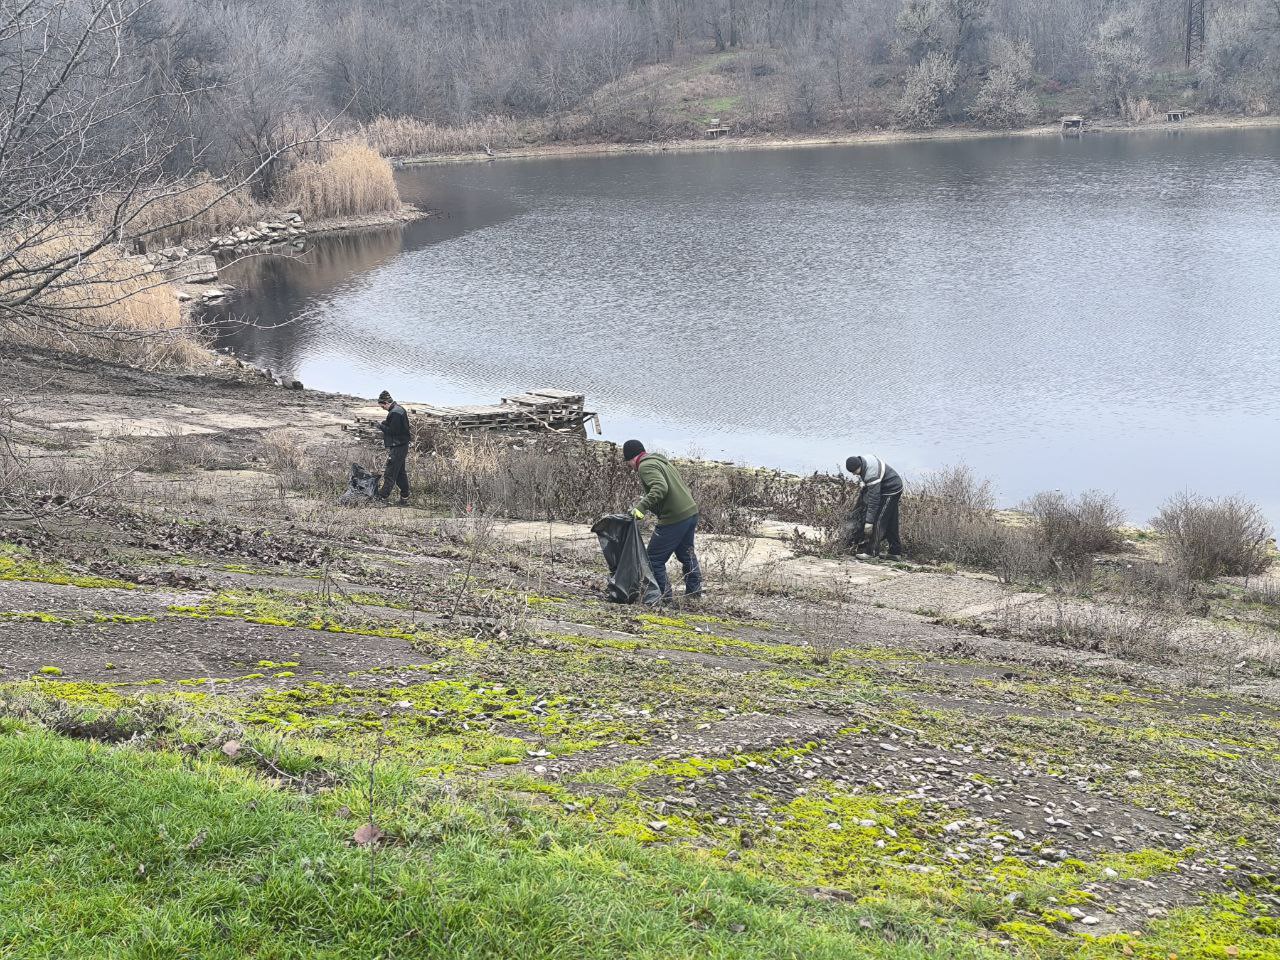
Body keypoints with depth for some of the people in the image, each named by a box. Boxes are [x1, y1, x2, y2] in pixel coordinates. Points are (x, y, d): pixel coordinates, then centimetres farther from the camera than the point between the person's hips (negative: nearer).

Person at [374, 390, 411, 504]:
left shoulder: (395, 413, -20)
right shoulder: (400, 409, 13)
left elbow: (393, 431, -23)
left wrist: (381, 426, -9)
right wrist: (385, 424, 8)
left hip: (397, 448, -11)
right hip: (402, 446, 11)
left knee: (390, 473, -4)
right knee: (401, 472, 17)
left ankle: (383, 497, 2)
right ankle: (404, 498, 22)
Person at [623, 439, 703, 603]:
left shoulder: (645, 466, -11)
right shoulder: (660, 460, 20)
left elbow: (661, 487, -28)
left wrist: (641, 507, -33)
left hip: (674, 519, -10)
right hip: (691, 512, 10)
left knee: (655, 558, 1)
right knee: (686, 554, 26)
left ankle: (663, 594, 5)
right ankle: (694, 590, 36)